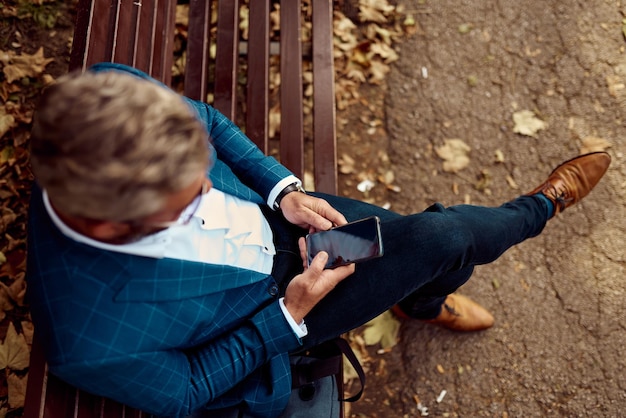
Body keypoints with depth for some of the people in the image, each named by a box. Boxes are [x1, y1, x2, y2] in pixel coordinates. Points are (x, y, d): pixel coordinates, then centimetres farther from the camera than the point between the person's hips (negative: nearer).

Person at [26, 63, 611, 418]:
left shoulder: (113, 89, -29)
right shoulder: (86, 342, -39)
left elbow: (207, 121, -6)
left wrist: (283, 189, -15)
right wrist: (291, 314, -22)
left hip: (269, 214, 5)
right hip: (268, 301, -4)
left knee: (429, 239, 10)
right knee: (442, 238, -8)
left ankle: (424, 300, 51)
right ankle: (540, 207, 30)